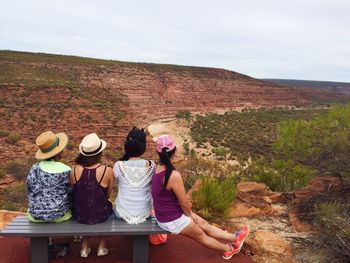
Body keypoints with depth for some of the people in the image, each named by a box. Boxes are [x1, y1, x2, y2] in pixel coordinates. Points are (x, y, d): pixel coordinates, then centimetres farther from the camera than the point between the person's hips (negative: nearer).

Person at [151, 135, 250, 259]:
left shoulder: (158, 168, -5)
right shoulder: (174, 175, -33)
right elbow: (184, 203, -21)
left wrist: (189, 213, 10)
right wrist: (190, 215, 0)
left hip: (163, 214, 7)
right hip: (172, 220, -7)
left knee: (204, 224, 18)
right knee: (201, 235, 18)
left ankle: (235, 238, 33)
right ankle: (229, 248, 41)